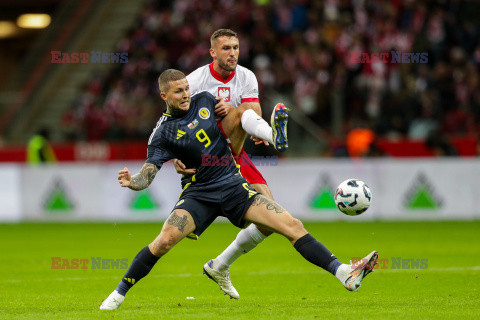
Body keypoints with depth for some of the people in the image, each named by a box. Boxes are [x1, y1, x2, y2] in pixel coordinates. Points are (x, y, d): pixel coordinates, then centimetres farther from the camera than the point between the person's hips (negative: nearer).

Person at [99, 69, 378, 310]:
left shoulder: (204, 101, 5)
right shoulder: (163, 133, -6)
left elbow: (240, 115, 23)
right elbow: (148, 174, -13)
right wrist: (132, 182, -34)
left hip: (234, 186, 4)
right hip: (198, 194, -4)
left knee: (292, 225, -9)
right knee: (165, 240, -27)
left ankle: (345, 274, -9)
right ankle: (118, 294, -10)